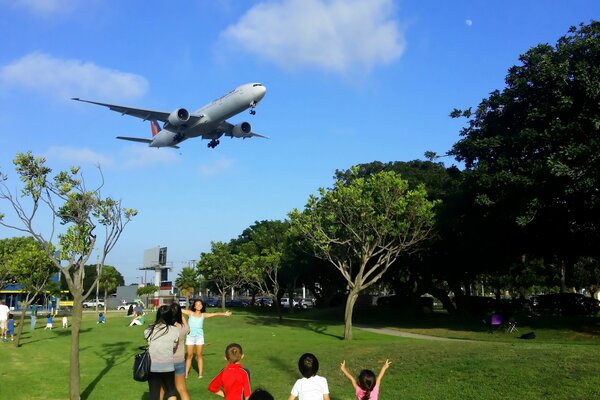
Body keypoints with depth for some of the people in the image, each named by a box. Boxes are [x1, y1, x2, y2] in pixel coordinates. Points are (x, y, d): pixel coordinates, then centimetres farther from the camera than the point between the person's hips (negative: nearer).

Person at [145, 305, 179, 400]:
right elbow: (174, 348, 3)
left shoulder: (149, 330, -2)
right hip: (168, 366, -1)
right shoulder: (175, 330, -7)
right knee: (171, 391, 19)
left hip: (152, 366, 1)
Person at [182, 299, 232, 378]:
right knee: (189, 355, 5)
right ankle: (186, 373, 11)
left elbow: (214, 314, -5)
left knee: (199, 355, 4)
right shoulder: (190, 313, 1)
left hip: (199, 336, 0)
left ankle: (200, 374, 7)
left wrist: (224, 314, -13)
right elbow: (180, 310, 0)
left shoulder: (203, 315, 2)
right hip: (190, 336, 0)